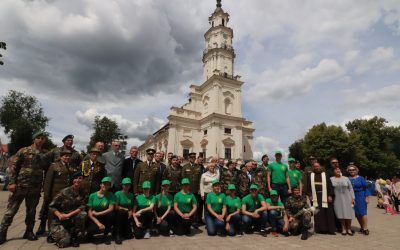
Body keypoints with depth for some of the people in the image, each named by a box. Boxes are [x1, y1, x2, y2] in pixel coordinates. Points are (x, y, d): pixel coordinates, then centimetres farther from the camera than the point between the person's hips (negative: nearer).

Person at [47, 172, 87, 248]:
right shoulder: (64, 192, -14)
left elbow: (82, 207, -13)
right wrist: (59, 215, -24)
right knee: (65, 242, -19)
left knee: (83, 214, -28)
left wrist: (69, 214, -25)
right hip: (59, 221, -3)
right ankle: (54, 234, 16)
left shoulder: (83, 193, -5)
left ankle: (75, 237, -7)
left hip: (72, 219, 3)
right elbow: (51, 206, -9)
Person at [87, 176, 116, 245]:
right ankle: (90, 233, 6)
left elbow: (111, 209, -16)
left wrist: (97, 213, -17)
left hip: (104, 218, 1)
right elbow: (89, 212, -9)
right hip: (94, 219, -1)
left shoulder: (110, 195, -6)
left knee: (111, 214, -32)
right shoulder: (92, 196, -5)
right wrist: (98, 223, -20)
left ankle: (105, 235, -9)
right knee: (94, 229, -33)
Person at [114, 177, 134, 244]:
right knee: (121, 212, -38)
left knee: (129, 235, -13)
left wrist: (130, 211, -15)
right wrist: (126, 210, -10)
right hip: (119, 215, -3)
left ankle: (123, 232, 22)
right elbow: (116, 207, -11)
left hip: (127, 215, 3)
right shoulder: (118, 193, -8)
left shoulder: (131, 195, 5)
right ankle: (117, 234, -25)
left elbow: (131, 207, 5)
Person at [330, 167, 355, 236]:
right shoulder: (331, 179, 1)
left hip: (347, 198, 1)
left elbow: (351, 188, 5)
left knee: (348, 213, 2)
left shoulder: (346, 178, 6)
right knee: (340, 213, 1)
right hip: (337, 199, -1)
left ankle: (349, 229, 14)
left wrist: (353, 198, -1)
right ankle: (343, 229, 11)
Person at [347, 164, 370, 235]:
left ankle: (365, 228, 2)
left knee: (362, 212, -6)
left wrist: (367, 197, -8)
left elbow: (365, 188, -3)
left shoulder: (360, 178, -2)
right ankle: (362, 228, 18)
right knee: (356, 213, 7)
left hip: (360, 197, -3)